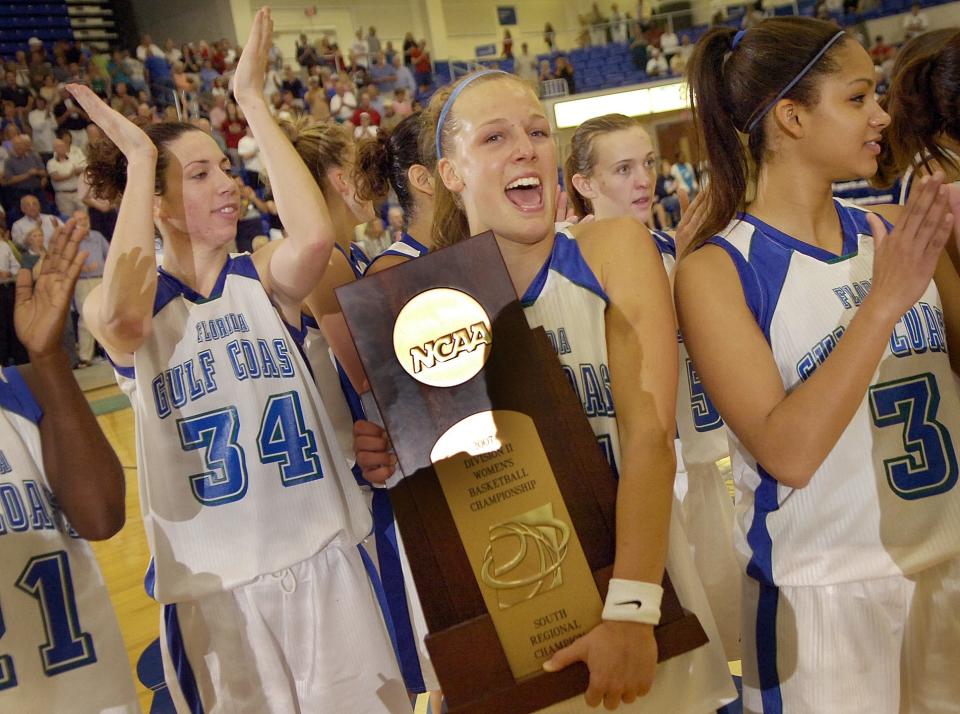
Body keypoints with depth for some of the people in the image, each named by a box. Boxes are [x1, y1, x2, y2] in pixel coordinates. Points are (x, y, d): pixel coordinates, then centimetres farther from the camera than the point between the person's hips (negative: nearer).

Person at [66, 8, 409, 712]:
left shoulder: (262, 278, -1)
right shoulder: (118, 306, -5)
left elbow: (315, 235, -24)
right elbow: (122, 316, -31)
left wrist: (254, 100, -17)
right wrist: (138, 156, -20)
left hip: (321, 553, 2)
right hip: (214, 580, -1)